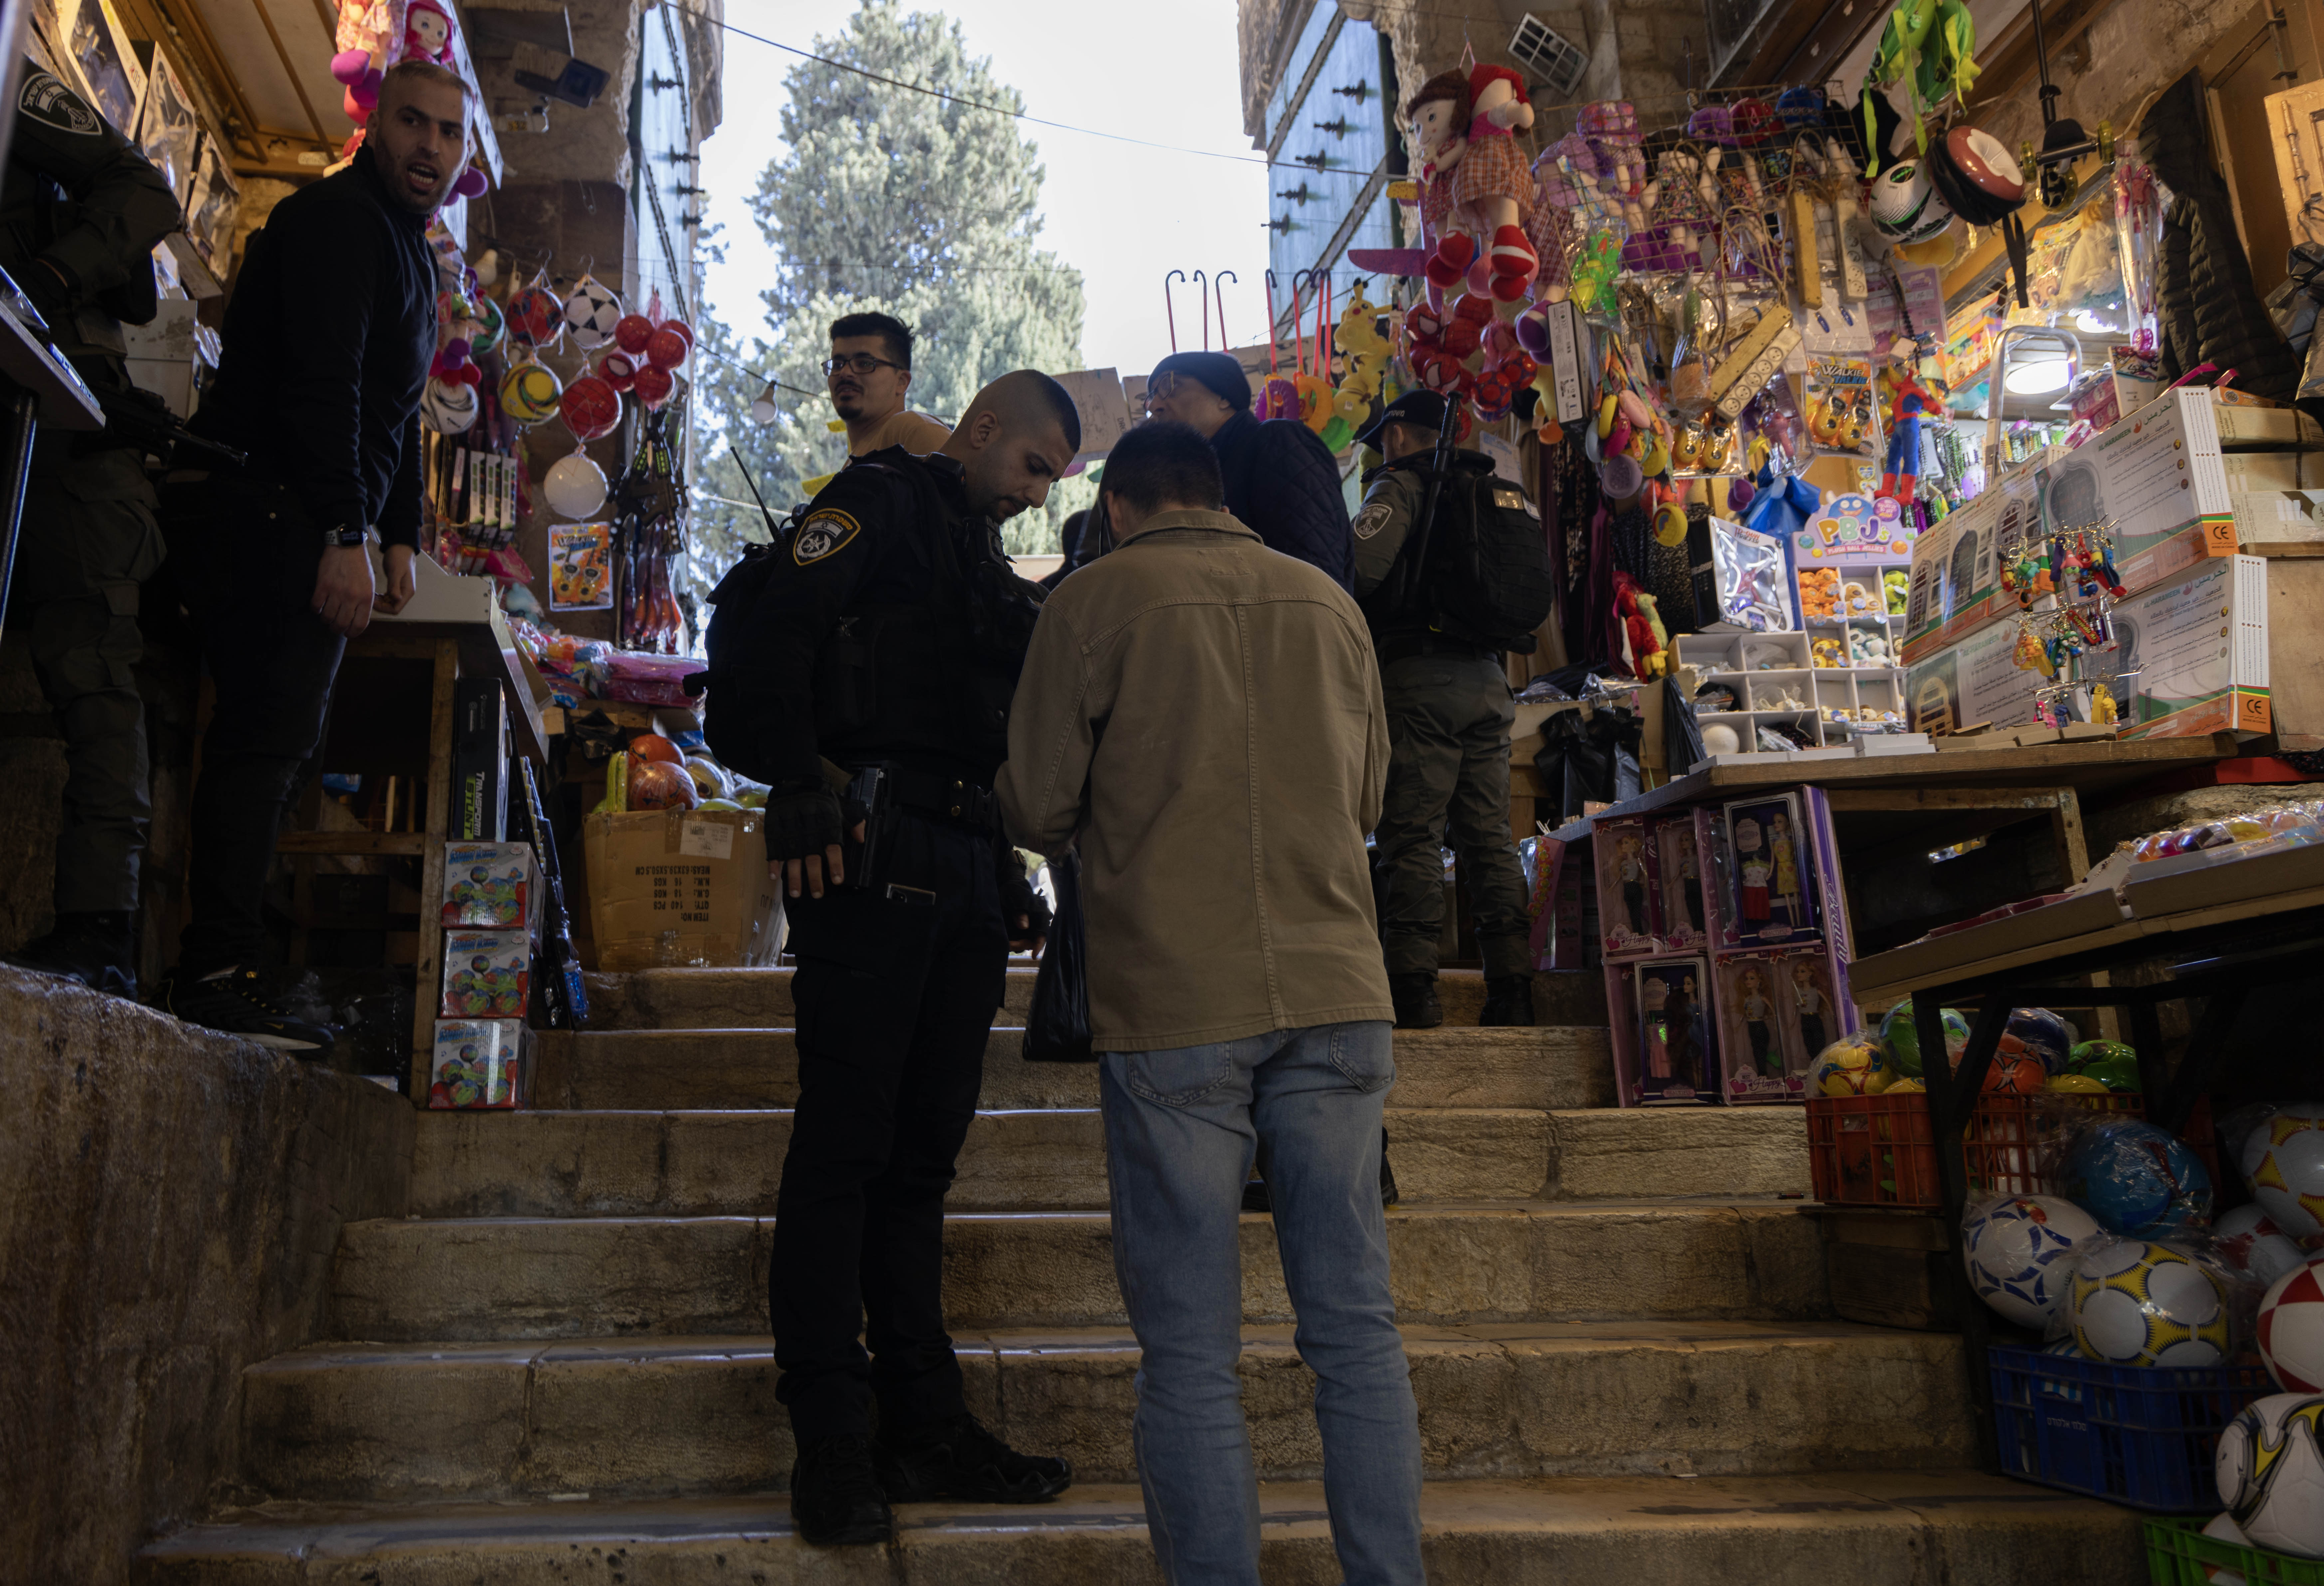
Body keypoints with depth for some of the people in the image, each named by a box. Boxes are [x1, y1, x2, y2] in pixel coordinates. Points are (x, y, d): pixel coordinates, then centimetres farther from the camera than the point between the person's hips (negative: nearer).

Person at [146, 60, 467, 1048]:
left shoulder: (410, 253, 25)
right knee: (271, 731, -16)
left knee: (274, 734, 7)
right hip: (264, 511, -10)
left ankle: (215, 966, 10)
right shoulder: (339, 219, -8)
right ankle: (217, 969, -16)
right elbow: (321, 386, -21)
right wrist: (346, 538, -28)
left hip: (300, 526, 10)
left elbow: (396, 412, 27)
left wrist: (402, 535, 18)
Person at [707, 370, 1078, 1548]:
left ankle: (925, 1422, 18)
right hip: (872, 860, -8)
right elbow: (775, 634, -13)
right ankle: (832, 1444, 3)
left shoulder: (988, 569, 26)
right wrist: (801, 796, -20)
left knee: (925, 1149, 10)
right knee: (845, 1143, -4)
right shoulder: (881, 503, 2)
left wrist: (1008, 872, 18)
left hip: (965, 874, 8)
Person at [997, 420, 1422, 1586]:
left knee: (1191, 1350, 4)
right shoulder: (1329, 602, 12)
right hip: (1335, 991, 4)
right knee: (1356, 1326, 10)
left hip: (1174, 1008, -3)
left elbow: (1037, 812, 2)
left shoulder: (1094, 601, 0)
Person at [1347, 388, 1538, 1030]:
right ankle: (1511, 988, 6)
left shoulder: (1399, 485, -1)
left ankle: (1414, 989, -10)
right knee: (1488, 833, 7)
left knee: (1412, 833, -7)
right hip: (1488, 679, 7)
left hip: (1420, 673, -7)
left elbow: (1362, 564, -18)